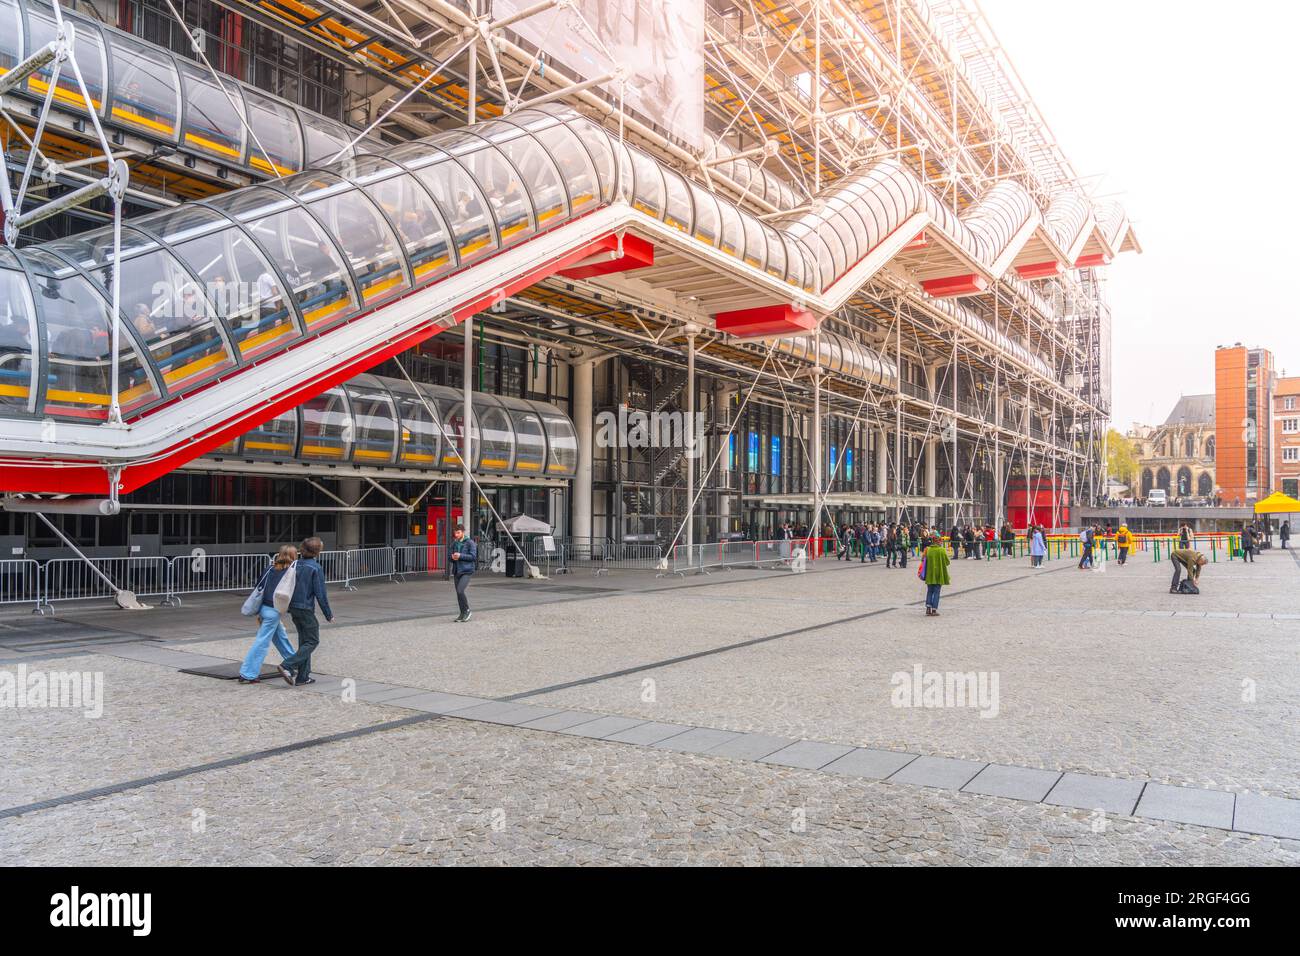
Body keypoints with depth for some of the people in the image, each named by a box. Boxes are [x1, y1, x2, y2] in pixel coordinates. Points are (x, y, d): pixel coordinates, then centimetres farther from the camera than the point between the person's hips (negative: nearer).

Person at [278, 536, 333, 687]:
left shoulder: (296, 565, 5)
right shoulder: (316, 568, -14)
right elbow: (320, 593, -14)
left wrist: (288, 606, 22)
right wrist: (328, 614, -5)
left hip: (293, 608, 7)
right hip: (306, 609, -7)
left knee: (304, 641, 16)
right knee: (312, 641, 3)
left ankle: (303, 676, 17)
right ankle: (288, 666, -11)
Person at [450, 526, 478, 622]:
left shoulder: (470, 542, -5)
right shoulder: (454, 544, 12)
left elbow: (473, 557, -11)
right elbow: (451, 557, 16)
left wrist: (460, 556, -19)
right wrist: (453, 557, -7)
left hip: (467, 571, -6)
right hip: (457, 571, 6)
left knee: (460, 591, -19)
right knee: (459, 593, 6)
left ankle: (467, 610, 1)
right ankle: (463, 614, 17)